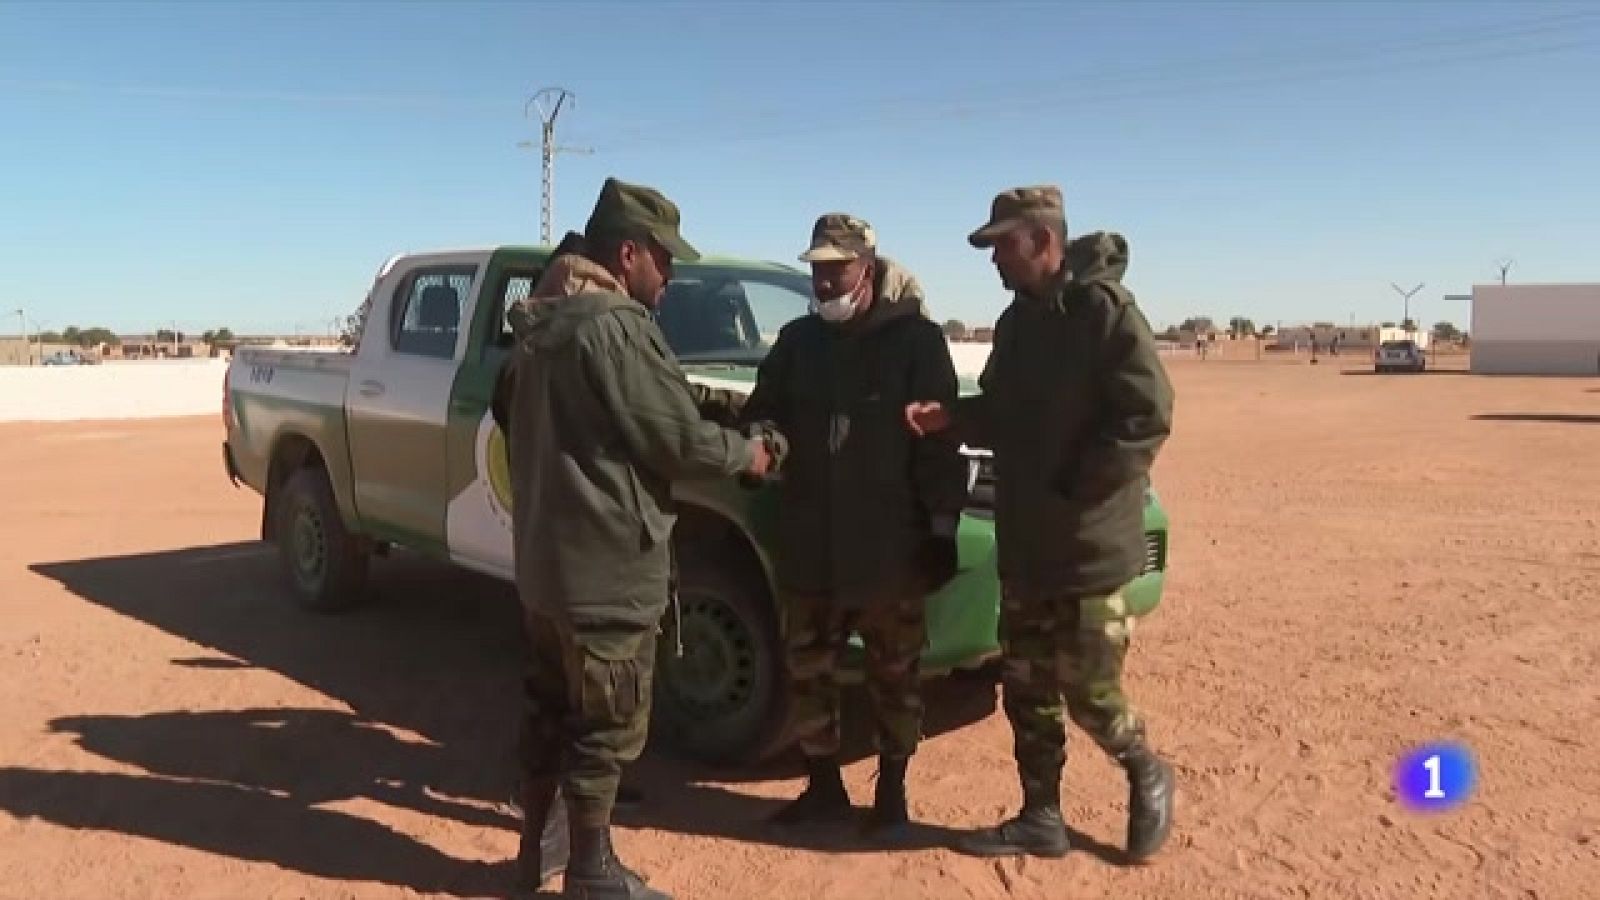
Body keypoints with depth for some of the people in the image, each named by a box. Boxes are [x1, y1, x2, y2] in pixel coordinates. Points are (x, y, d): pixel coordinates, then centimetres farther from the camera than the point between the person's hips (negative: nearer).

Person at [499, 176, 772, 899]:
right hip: (606, 567, -9)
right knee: (606, 727, 4)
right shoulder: (614, 325, -18)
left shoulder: (540, 327, 11)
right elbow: (678, 437, -17)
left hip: (543, 559, 9)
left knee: (550, 710, 19)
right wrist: (746, 453, 0)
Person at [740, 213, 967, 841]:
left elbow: (938, 439, -5)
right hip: (809, 543, 4)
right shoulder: (797, 340, 9)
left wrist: (942, 528, -8)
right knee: (807, 671, 12)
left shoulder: (916, 339, -3)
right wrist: (763, 435, -13)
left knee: (894, 676, 8)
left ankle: (891, 793, 25)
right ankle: (823, 787, 29)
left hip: (890, 544, -4)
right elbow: (764, 408, 11)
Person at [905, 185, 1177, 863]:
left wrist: (1072, 489, -18)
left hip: (1089, 545, -7)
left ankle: (1146, 776, 29)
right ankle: (1041, 818, 25)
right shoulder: (1016, 320, 11)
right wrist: (951, 418, -1)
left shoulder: (1105, 310, -14)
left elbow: (1146, 418, -20)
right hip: (1023, 544, 8)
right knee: (1026, 689, 12)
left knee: (1088, 692, 1)